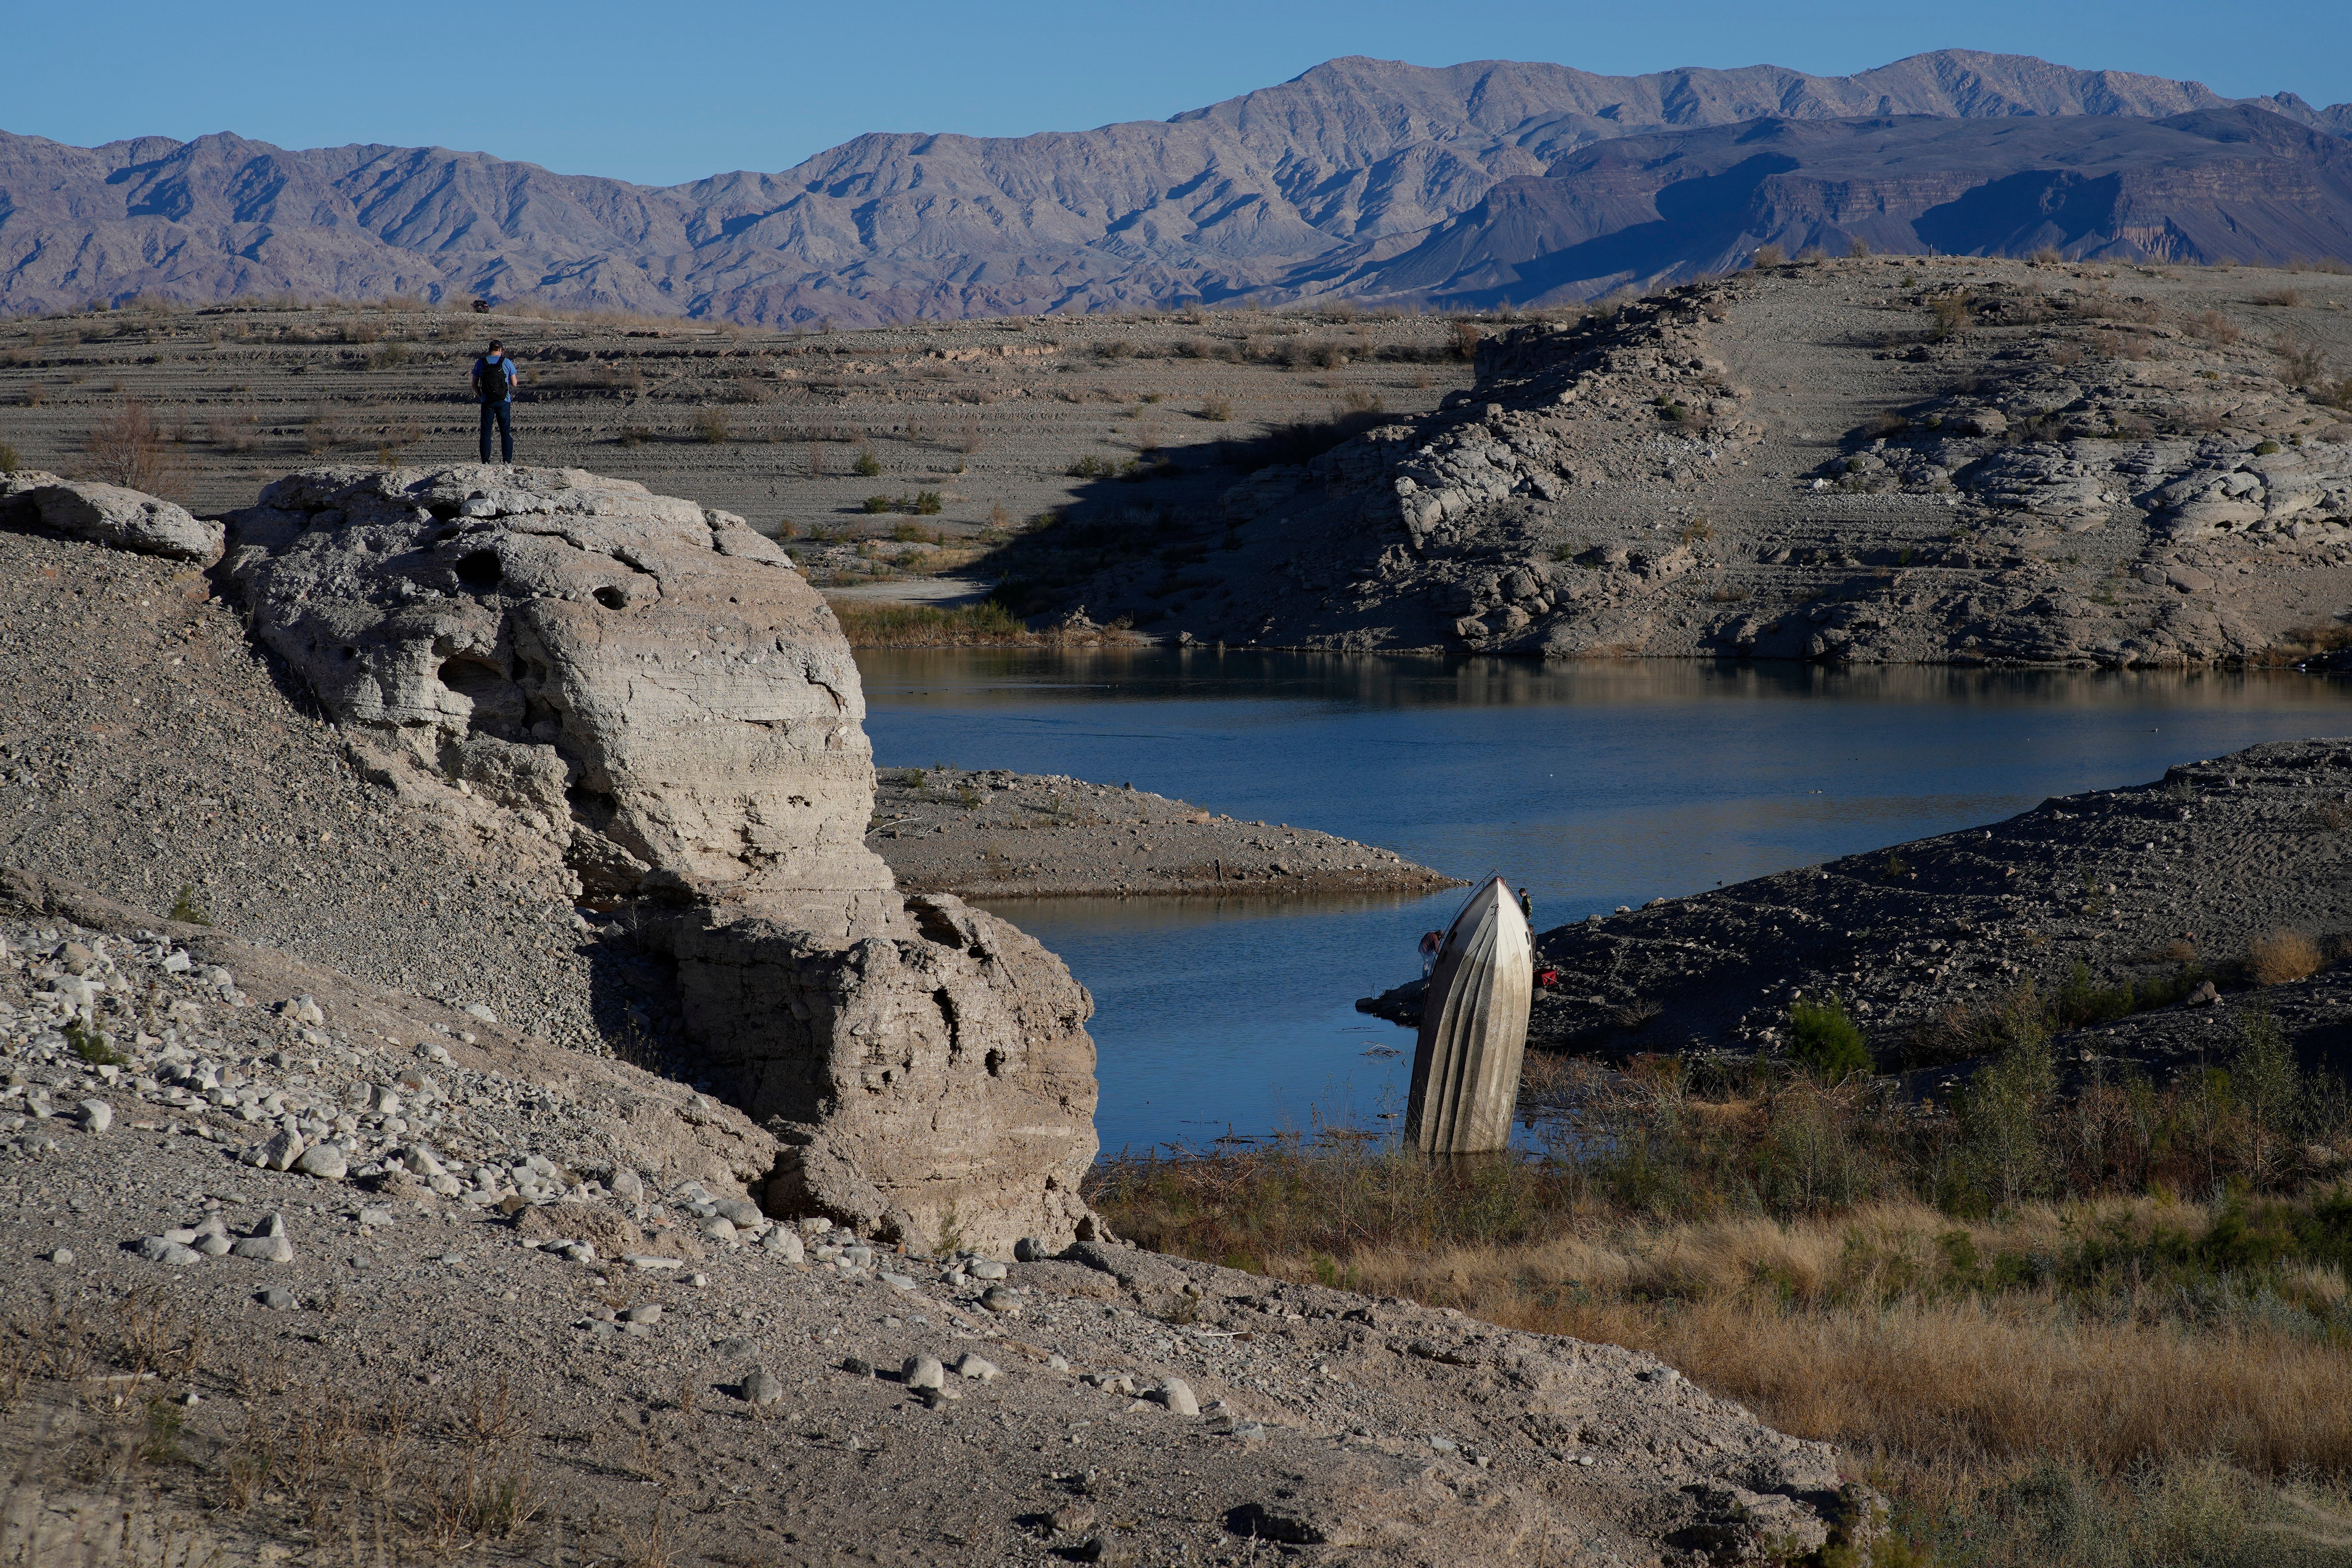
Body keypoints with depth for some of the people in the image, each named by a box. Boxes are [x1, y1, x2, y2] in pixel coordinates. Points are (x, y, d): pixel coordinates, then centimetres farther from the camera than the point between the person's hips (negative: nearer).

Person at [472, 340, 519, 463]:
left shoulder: (481, 363, 1)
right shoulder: (507, 363, -2)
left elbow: (475, 385, 3)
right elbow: (514, 383, 4)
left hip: (487, 402, 0)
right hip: (504, 402, 0)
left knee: (486, 433, 7)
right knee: (506, 432, 6)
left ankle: (485, 461, 0)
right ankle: (507, 461, -3)